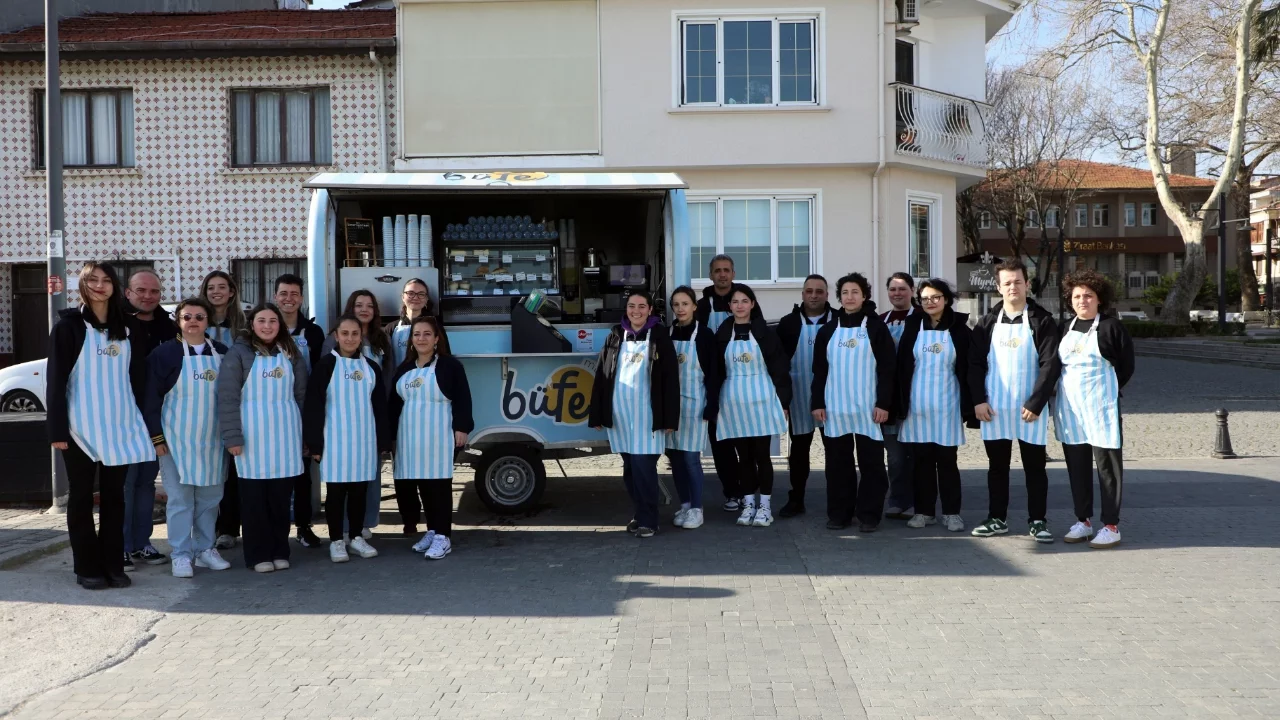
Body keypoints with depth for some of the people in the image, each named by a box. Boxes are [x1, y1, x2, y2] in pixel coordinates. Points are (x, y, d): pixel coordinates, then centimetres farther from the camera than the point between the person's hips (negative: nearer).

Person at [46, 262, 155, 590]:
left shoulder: (127, 327, 10)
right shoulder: (69, 325, -2)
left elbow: (138, 376, 12)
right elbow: (56, 379, -6)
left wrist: (142, 420, 7)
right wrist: (57, 428, -13)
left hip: (120, 426, 4)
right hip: (81, 427, -4)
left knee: (114, 495, 8)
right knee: (82, 496, 5)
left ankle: (113, 564, 15)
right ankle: (87, 567, 11)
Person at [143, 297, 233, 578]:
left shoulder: (221, 353, 7)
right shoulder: (165, 353, -5)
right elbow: (151, 397, -6)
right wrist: (156, 436, -10)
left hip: (212, 438, 4)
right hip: (177, 438, -4)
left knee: (210, 497, 9)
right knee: (180, 498, -1)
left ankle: (205, 549, 21)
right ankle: (181, 555, 6)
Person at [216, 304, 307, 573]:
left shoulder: (291, 354, 10)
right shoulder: (239, 353, -2)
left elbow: (301, 395, 12)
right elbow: (227, 397, -7)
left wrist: (305, 433, 8)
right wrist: (232, 436, -12)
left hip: (286, 433, 3)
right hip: (252, 434, -3)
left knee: (281, 496, 6)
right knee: (254, 497, 2)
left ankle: (280, 551, 15)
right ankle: (259, 554, 10)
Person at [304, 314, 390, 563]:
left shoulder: (371, 367, 9)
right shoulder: (325, 365, -4)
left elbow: (380, 407, 11)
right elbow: (313, 406, -6)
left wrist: (383, 441, 7)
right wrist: (315, 443, -10)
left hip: (364, 439, 4)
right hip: (335, 439, -4)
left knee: (359, 490, 8)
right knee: (336, 490, 1)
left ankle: (356, 536, 20)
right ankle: (336, 540, 11)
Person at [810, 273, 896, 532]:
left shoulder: (876, 328, 1)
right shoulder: (827, 330, 10)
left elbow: (887, 368, -2)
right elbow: (819, 371, 10)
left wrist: (884, 403, -10)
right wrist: (817, 403, 2)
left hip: (868, 408, -3)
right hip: (835, 408, 3)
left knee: (871, 462, 0)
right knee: (838, 463, 6)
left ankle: (868, 515, 7)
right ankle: (839, 514, 14)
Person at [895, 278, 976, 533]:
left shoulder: (959, 329, 0)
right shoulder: (912, 328, 4)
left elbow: (967, 369, 1)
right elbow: (902, 367, 4)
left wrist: (969, 405, -4)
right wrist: (900, 403, -1)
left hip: (947, 405, -2)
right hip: (918, 405, 2)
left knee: (947, 460, 3)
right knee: (922, 460, 6)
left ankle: (951, 512, 10)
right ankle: (924, 511, 14)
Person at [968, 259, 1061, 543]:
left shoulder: (1042, 321, -2)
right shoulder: (988, 323, 7)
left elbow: (1050, 365, -7)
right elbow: (976, 363, 6)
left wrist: (1035, 403, -14)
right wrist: (978, 400, -6)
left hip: (1030, 409, -2)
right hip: (993, 408, 3)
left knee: (1034, 466, 5)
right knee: (997, 466, 10)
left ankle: (1037, 521, 13)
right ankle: (997, 519, 19)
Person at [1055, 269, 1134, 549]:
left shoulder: (1111, 327, -4)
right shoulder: (1065, 328, 10)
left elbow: (1127, 366, -1)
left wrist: (1106, 391, 0)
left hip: (1101, 407, -5)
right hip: (1069, 407, 5)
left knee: (1107, 464, -1)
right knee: (1077, 466, 9)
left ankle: (1111, 526, 4)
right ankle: (1083, 520, 19)